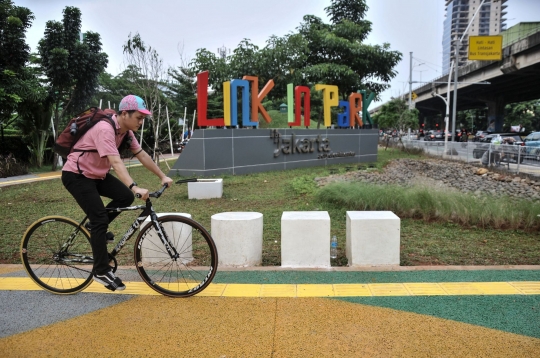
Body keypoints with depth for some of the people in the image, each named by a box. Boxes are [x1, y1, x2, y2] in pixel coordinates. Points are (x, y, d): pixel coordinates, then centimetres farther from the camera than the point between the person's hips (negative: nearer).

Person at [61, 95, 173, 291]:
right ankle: (101, 271, -4)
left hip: (96, 173, 8)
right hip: (76, 175, -8)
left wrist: (162, 176, 5)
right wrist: (135, 187, -49)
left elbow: (142, 155, 5)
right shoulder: (105, 129, -28)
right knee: (100, 218, -14)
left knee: (126, 196, -10)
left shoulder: (125, 130, -2)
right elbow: (116, 162, -39)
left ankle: (95, 227, 13)